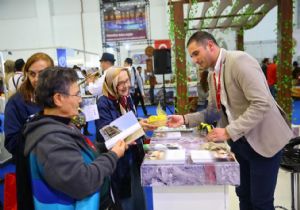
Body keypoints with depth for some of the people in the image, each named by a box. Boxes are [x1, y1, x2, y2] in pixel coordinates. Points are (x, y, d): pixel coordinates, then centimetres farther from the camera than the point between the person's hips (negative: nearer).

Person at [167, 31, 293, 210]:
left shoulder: (239, 60, -19)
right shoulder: (213, 75, 8)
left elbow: (261, 104, -26)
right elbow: (214, 111, 11)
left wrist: (229, 132, -27)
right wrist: (185, 119, -2)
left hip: (262, 140, -7)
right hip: (239, 141, 8)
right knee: (243, 195, 17)